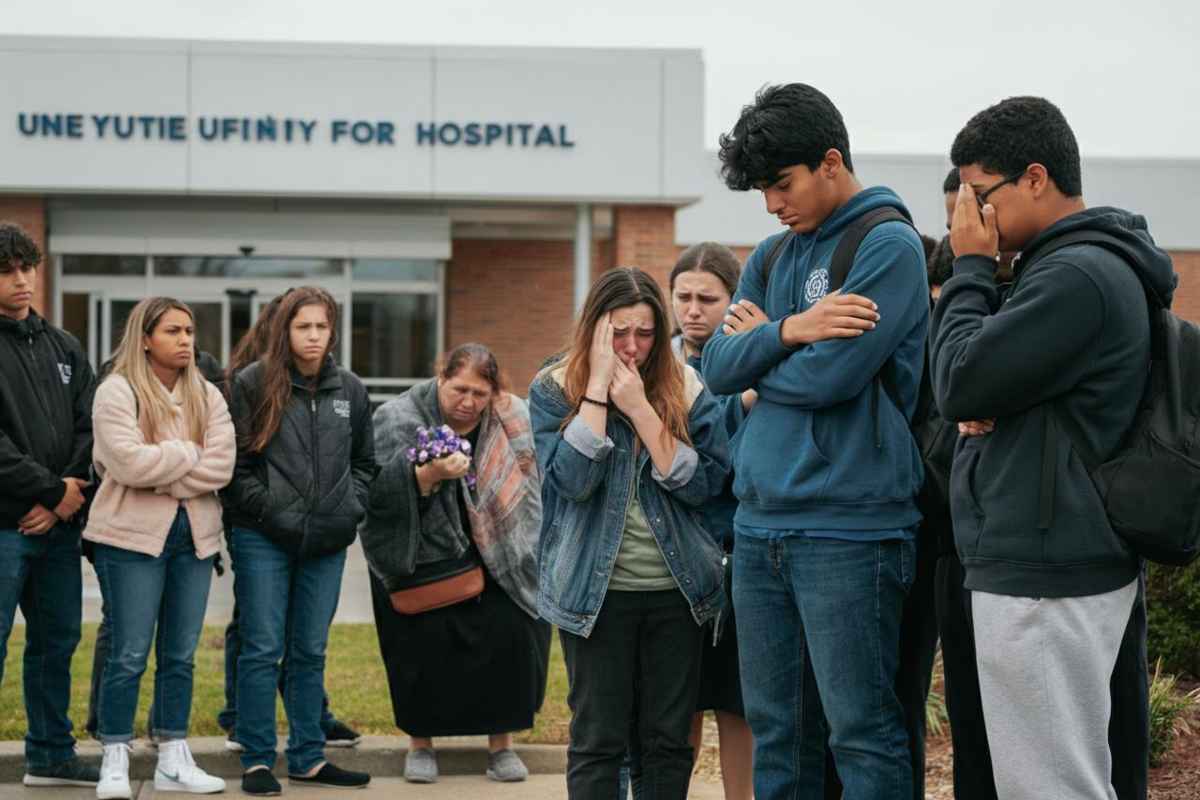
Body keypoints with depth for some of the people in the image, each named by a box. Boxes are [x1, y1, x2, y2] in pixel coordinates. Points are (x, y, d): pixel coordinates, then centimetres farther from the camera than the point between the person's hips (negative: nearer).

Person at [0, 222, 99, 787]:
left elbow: (90, 424, 11)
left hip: (59, 525, 7)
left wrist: (75, 486, -6)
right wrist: (54, 491, -13)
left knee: (57, 640, 14)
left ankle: (51, 756, 25)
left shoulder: (62, 347, 15)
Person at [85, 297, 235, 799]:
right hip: (132, 536, -5)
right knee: (129, 656, -3)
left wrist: (159, 477, -13)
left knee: (181, 655, 10)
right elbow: (127, 462, -20)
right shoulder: (117, 392, -6)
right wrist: (189, 454, -9)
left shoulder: (208, 396, 9)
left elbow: (220, 466, -4)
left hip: (194, 536, 5)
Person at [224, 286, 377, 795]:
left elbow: (364, 460, 18)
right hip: (264, 539, -4)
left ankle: (308, 758, 18)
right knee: (263, 650, -2)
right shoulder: (254, 383, -4)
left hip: (326, 542, 4)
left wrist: (352, 506, 5)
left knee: (310, 652, 10)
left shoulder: (350, 389, 9)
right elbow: (235, 458, -3)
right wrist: (261, 505, -11)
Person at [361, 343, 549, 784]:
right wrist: (430, 475, -32)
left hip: (502, 559, 2)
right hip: (423, 561, -2)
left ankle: (501, 743, 6)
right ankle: (420, 743, 15)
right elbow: (383, 492, -15)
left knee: (509, 637, -10)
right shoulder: (399, 418, -6)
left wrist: (533, 553, 8)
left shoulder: (513, 419, 3)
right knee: (424, 645, -6)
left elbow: (533, 487, 13)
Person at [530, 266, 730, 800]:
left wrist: (640, 408, -15)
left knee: (668, 741, 7)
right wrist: (598, 387, -18)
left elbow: (703, 484, -9)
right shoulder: (553, 390, -3)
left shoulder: (686, 388, 1)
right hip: (597, 591, -2)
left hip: (675, 590, 2)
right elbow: (572, 480, -16)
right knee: (598, 741, 0)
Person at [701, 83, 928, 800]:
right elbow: (717, 367, 5)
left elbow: (830, 376, -17)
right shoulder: (771, 257, 15)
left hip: (848, 527, -7)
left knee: (861, 729, -3)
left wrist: (759, 346, 2)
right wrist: (789, 331, -13)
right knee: (777, 728, 13)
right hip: (761, 524, 7)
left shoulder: (889, 245, -7)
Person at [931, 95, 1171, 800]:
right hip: (1069, 563, 10)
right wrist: (988, 408, 1)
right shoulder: (1103, 265, 16)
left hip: (1046, 582, -10)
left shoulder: (1076, 277, -17)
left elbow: (960, 384, -16)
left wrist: (972, 267, -4)